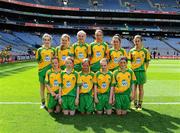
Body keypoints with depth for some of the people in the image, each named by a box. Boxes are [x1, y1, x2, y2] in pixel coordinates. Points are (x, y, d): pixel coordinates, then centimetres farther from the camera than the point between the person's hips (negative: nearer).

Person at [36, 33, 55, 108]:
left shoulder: (53, 50, 5)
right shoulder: (40, 50, 2)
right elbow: (37, 60, 3)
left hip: (51, 70, 0)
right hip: (42, 70, 0)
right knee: (42, 86, 9)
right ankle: (43, 102, 20)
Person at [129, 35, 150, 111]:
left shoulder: (145, 51, 1)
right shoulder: (131, 51, 5)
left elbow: (147, 62, 5)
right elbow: (130, 61, 11)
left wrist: (144, 70, -1)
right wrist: (132, 69, 2)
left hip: (141, 71, -1)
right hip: (133, 71, 1)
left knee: (141, 88, 5)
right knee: (134, 87, 6)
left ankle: (140, 104, 14)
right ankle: (135, 104, 16)